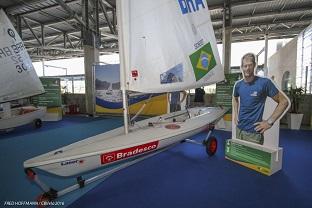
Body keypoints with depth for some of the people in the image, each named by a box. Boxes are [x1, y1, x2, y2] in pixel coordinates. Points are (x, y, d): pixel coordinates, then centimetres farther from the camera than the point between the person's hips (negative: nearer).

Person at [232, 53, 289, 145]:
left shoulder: (264, 82, -13)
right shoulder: (238, 84, 2)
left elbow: (284, 102, -8)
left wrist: (269, 122, -12)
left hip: (254, 132, -5)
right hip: (239, 128, 5)